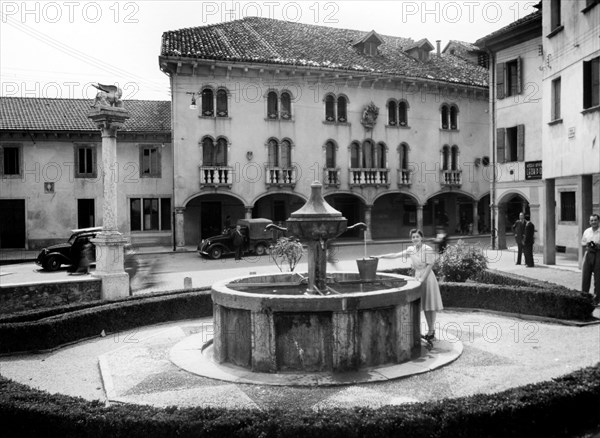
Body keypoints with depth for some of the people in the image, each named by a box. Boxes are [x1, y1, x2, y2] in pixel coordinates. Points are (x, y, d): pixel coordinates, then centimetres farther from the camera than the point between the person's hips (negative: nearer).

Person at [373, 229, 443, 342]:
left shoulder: (428, 249, -12)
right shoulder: (411, 250, 6)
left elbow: (429, 265, -14)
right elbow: (395, 255, 6)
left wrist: (422, 279, -19)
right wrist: (381, 256, -1)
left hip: (427, 278, -6)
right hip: (417, 277, 6)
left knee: (430, 306, 1)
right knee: (424, 306, 11)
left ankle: (431, 332, 8)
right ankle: (430, 331, 21)